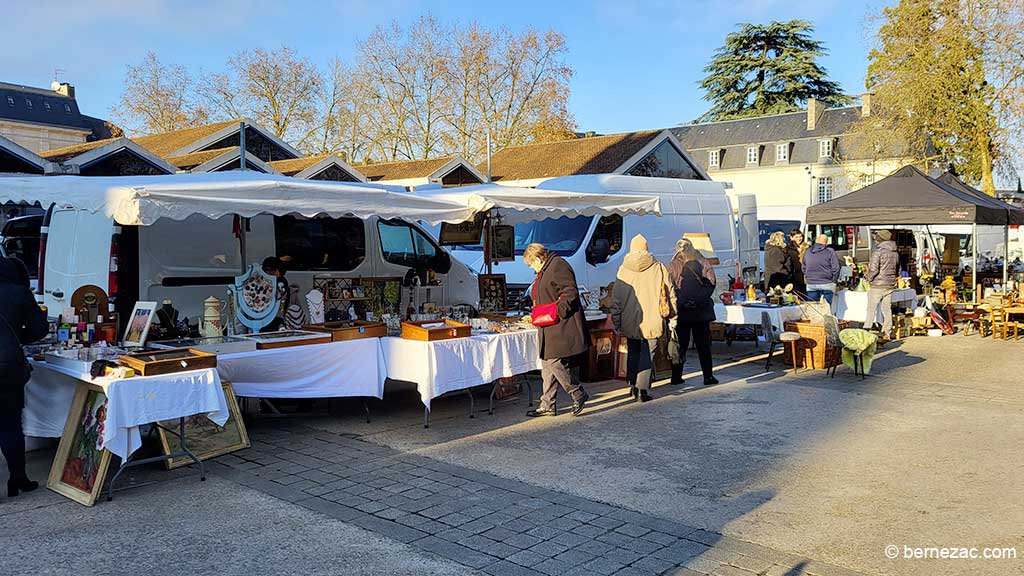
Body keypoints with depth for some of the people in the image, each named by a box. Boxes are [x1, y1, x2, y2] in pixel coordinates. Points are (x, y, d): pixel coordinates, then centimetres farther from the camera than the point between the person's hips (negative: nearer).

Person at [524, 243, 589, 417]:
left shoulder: (558, 266, -11)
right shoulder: (545, 270, 20)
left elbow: (571, 292, -20)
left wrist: (558, 312, -21)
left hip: (561, 327, -11)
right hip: (551, 328, 11)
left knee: (555, 363, -12)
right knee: (547, 364, 10)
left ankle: (579, 394, 5)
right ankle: (547, 405, 15)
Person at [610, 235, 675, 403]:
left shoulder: (623, 269, 0)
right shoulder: (658, 268, -4)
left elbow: (616, 298, 3)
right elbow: (670, 293, 1)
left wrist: (616, 322, 10)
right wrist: (671, 313, 14)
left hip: (629, 321, 2)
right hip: (652, 320, -2)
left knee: (632, 353, 19)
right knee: (647, 355, 3)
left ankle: (633, 385, 23)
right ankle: (642, 389, -2)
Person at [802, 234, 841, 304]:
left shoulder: (807, 252, 7)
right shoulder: (830, 252, -7)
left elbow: (804, 268, 13)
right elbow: (836, 268, -8)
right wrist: (834, 280, 4)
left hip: (811, 285, 3)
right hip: (827, 285, -3)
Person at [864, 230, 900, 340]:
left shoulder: (878, 251, -13)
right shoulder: (895, 253, 9)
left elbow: (873, 269, -17)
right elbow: (898, 271, 17)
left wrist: (868, 277, -1)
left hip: (877, 285, -6)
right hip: (890, 285, 6)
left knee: (871, 309, 0)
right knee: (887, 309, 10)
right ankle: (886, 333, 11)